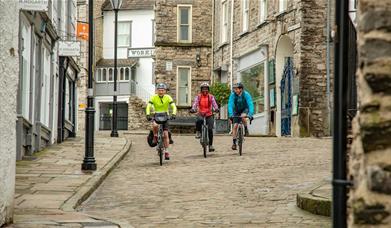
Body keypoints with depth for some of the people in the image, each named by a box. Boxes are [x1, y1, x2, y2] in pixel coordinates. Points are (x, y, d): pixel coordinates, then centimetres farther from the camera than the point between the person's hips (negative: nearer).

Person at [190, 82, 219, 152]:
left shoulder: (211, 97, -1)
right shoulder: (198, 96, 0)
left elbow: (214, 103, -16)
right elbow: (195, 103, -15)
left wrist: (216, 109, -38)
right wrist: (193, 109, -36)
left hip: (209, 115, 0)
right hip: (201, 114, 0)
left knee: (210, 129, -9)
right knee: (199, 120, -36)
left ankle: (210, 145, 4)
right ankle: (198, 132, -10)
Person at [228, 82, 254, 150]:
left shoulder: (246, 94, -27)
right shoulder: (233, 95, -23)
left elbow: (250, 104, -32)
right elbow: (230, 105, -30)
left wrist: (250, 114, -45)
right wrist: (230, 115, -43)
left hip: (245, 109, -2)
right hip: (236, 111, 2)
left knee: (243, 116, -36)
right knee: (235, 126, -8)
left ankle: (246, 129, -11)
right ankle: (234, 143, 0)